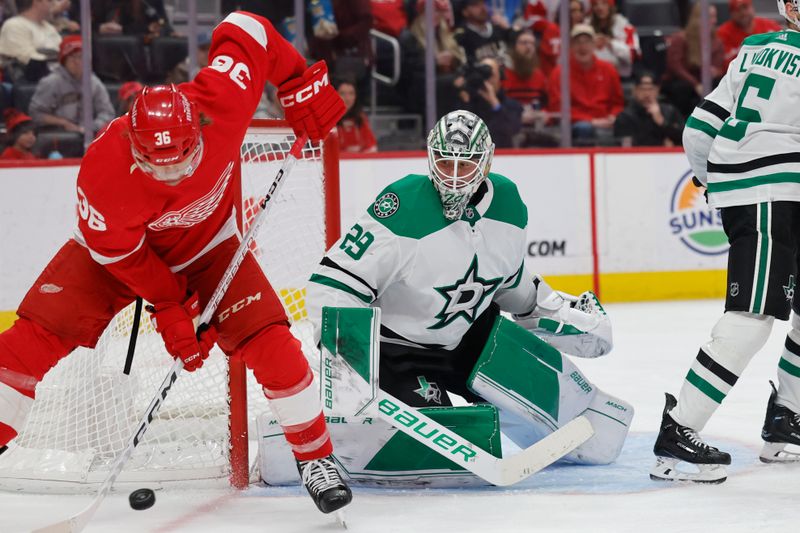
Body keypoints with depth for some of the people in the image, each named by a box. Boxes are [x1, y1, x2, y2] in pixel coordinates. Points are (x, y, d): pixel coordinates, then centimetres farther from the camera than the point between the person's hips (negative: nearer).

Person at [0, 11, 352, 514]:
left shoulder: (221, 100, -36)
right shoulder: (105, 173, -39)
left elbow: (244, 29, -18)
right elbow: (117, 250, -21)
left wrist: (301, 83, -16)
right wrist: (170, 307, -18)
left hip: (206, 243, 2)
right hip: (115, 246, -2)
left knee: (271, 344, -11)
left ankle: (316, 457, 8)